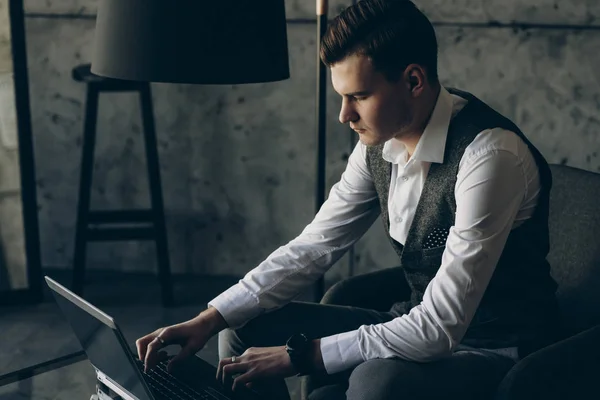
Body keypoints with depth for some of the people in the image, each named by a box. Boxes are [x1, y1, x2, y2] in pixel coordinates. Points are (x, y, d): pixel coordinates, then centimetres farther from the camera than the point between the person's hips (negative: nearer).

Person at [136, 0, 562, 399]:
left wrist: (299, 356, -25)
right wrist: (209, 320, -8)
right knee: (244, 329, 1)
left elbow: (440, 327, -29)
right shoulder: (379, 142, -4)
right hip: (421, 326, 7)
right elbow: (312, 248, 4)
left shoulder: (490, 154, -27)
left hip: (498, 352, -7)